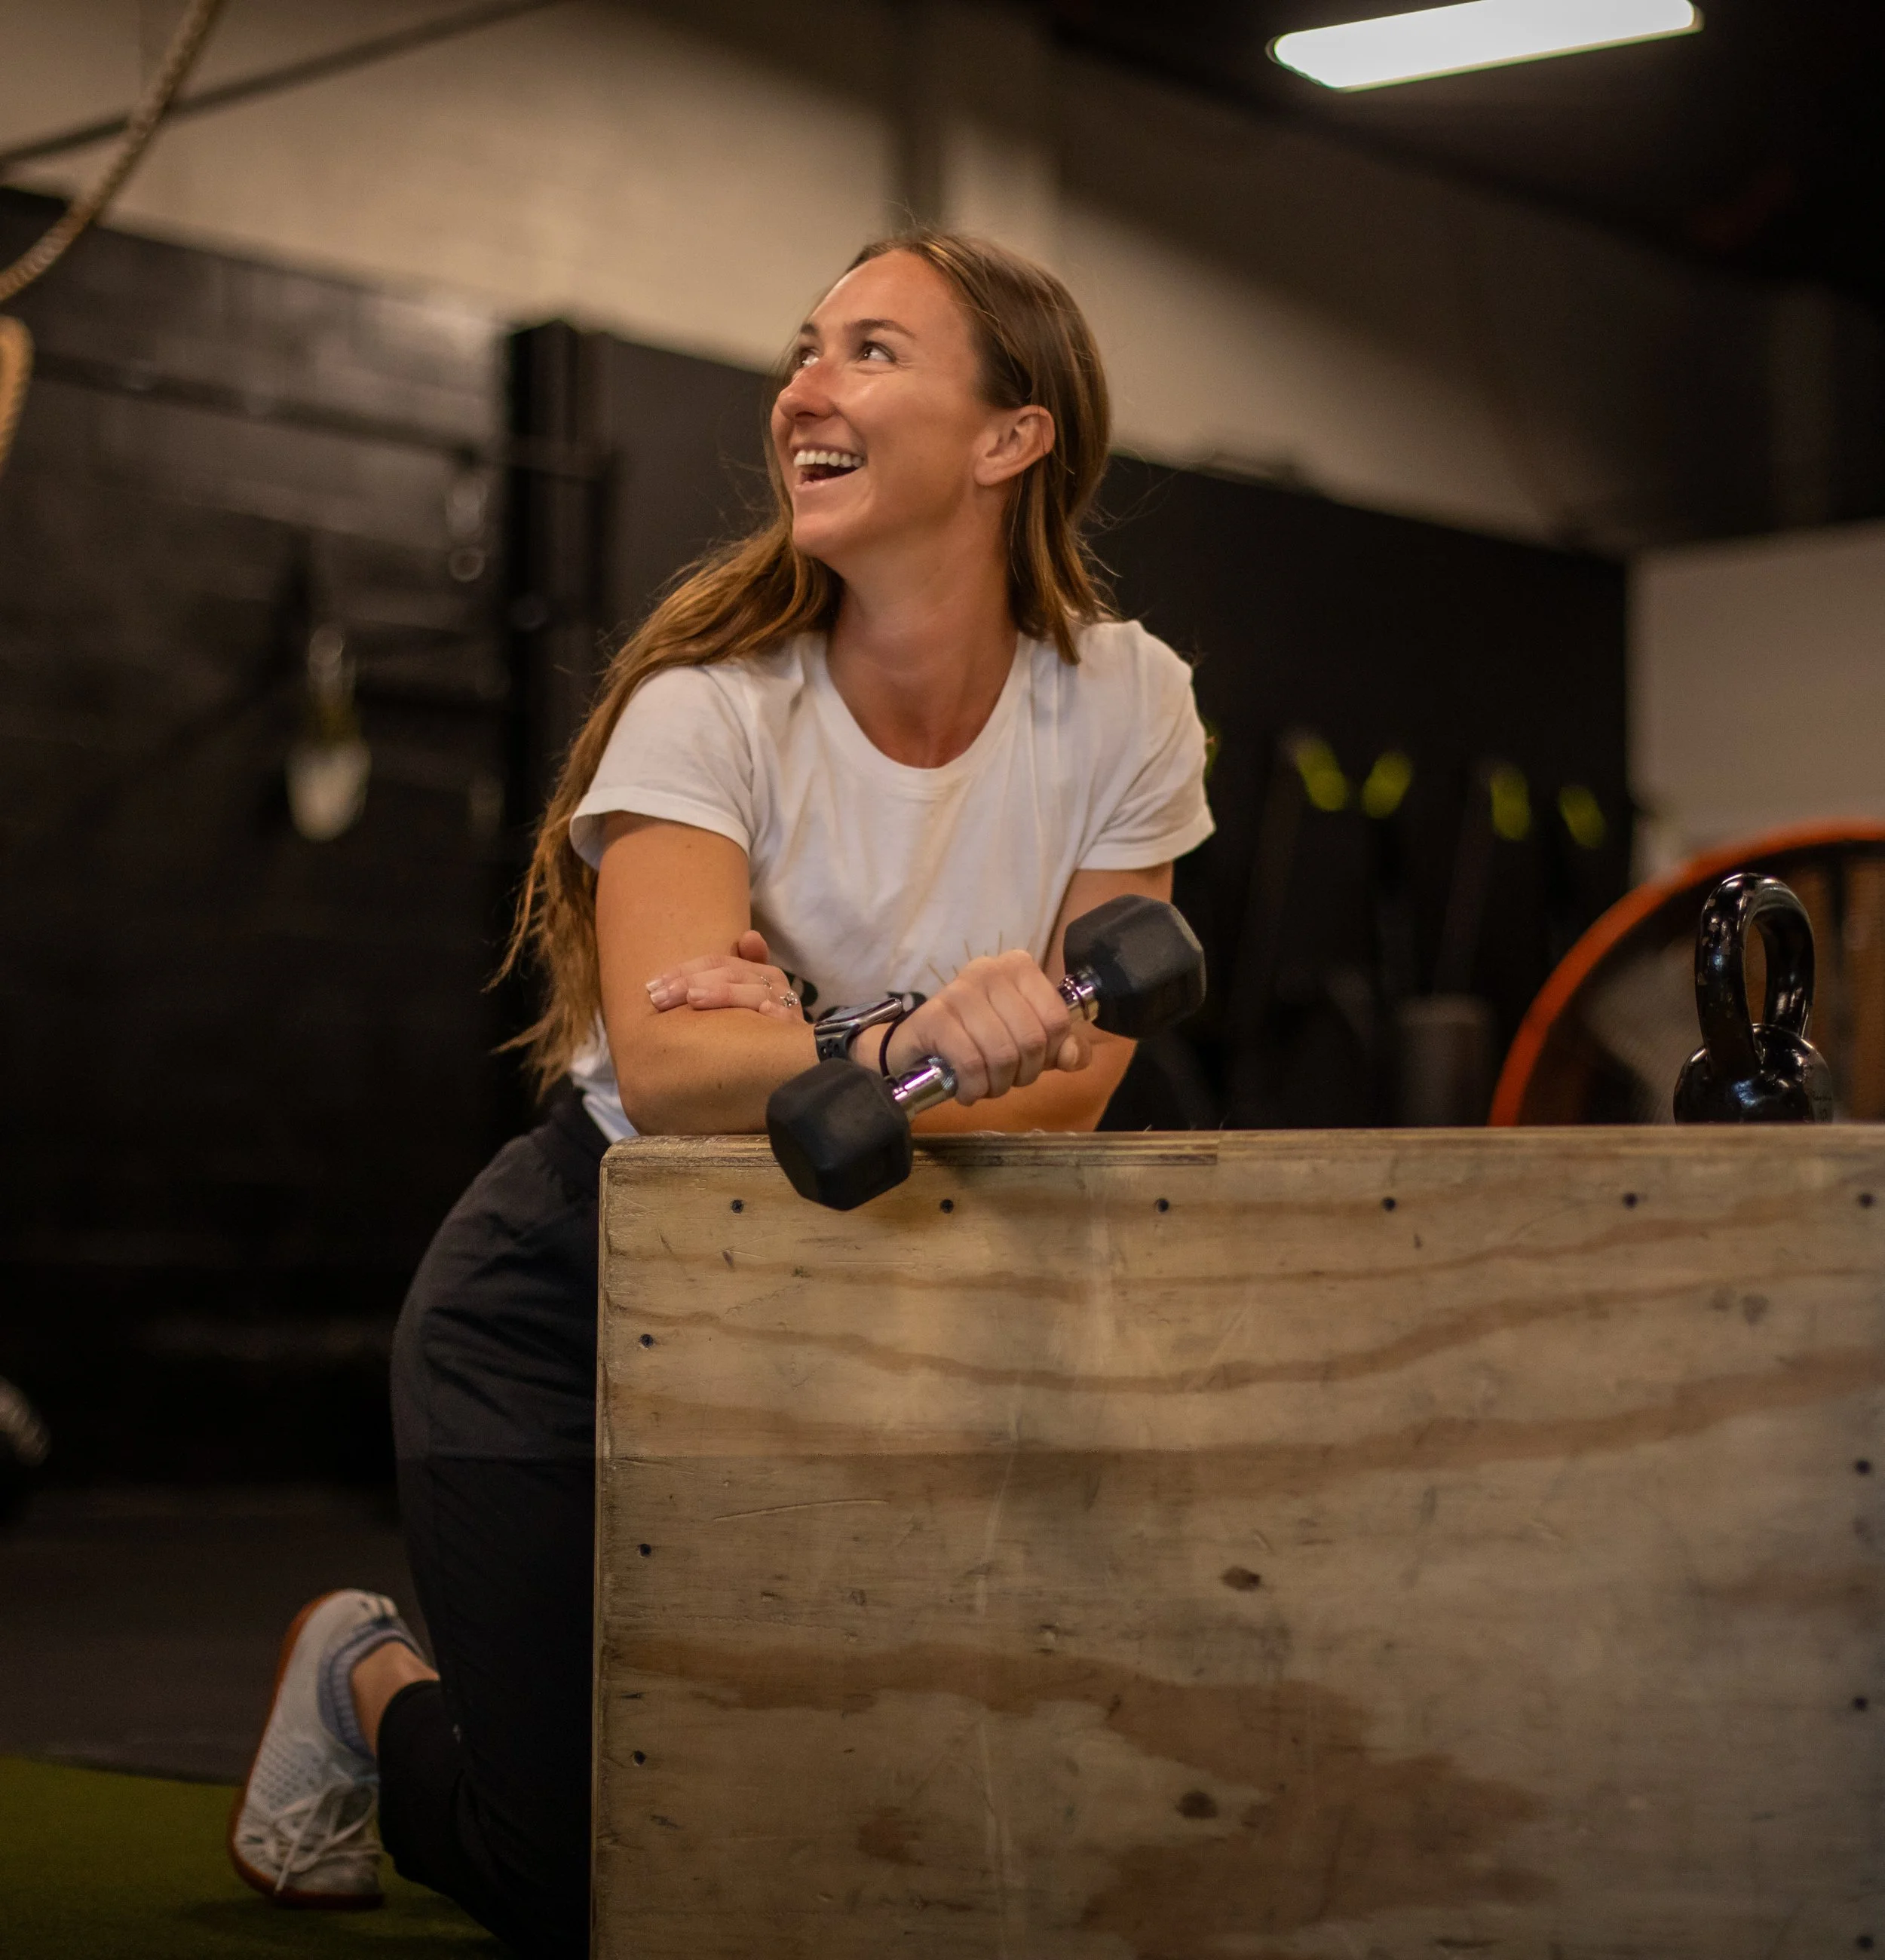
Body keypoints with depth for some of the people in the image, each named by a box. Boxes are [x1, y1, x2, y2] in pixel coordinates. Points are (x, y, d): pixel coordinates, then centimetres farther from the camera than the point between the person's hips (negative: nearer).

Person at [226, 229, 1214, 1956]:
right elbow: (667, 1063, -33)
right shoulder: (714, 704, -18)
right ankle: (372, 1682, 29)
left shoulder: (1120, 700, -10)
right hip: (582, 1300, -3)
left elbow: (1067, 1086, -14)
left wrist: (798, 1055, -28)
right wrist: (896, 1050, -52)